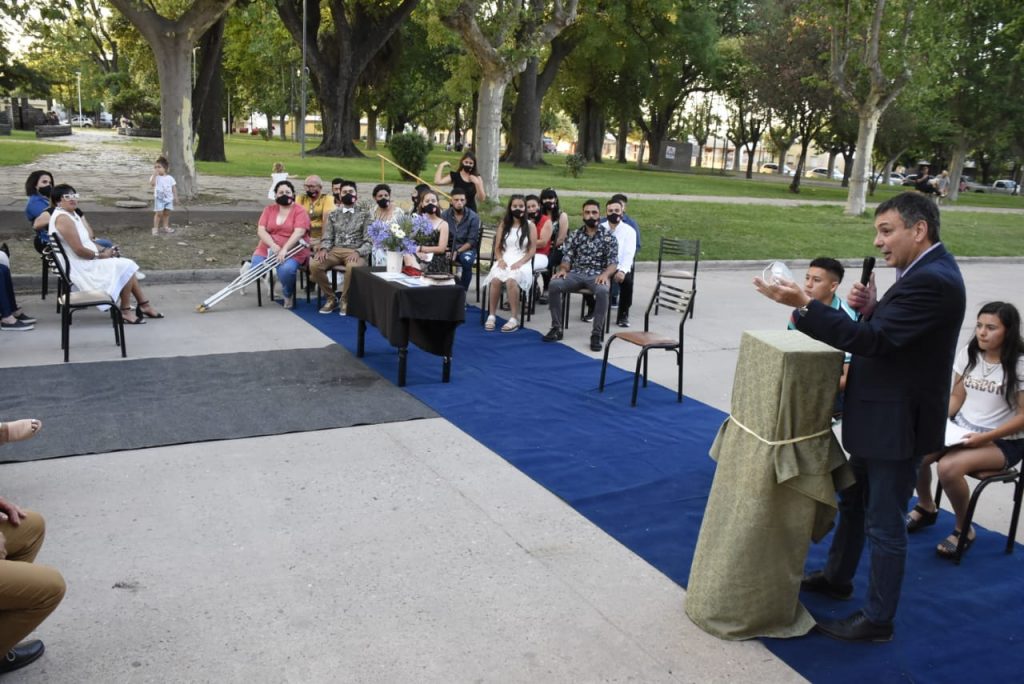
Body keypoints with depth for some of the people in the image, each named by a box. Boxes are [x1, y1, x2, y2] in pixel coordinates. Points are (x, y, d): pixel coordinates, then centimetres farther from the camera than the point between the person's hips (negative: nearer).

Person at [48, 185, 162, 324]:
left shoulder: (72, 215, 13)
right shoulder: (63, 218, -19)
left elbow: (87, 241, 17)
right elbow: (79, 250, -24)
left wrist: (104, 250, 1)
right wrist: (101, 255, -10)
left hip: (88, 262, 10)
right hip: (82, 267, -10)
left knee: (128, 266, 8)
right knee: (126, 267, -10)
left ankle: (144, 305, 11)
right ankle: (125, 311, -2)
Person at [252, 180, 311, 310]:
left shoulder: (300, 210, -3)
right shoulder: (269, 210, 10)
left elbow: (299, 232, -17)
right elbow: (261, 230, -1)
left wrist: (284, 249, -29)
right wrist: (273, 245, -20)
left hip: (292, 250, -4)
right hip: (268, 249, 4)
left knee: (286, 270, -34)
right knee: (255, 269, -21)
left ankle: (288, 295, -4)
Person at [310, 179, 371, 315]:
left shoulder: (364, 214, 8)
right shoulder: (333, 214, 18)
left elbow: (369, 241, 0)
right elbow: (327, 237, 12)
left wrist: (358, 252, -20)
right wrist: (323, 249, -11)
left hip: (355, 251, -3)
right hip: (335, 250, 3)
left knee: (352, 267, -40)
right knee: (314, 264, -26)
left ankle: (345, 300, -15)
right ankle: (331, 298, -6)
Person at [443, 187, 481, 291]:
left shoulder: (473, 217, -7)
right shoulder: (445, 215, 0)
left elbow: (472, 241, -9)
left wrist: (458, 251, -22)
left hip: (467, 248, -1)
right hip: (448, 247, 1)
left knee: (467, 260, -36)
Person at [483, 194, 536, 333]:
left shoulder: (530, 225, 6)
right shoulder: (503, 224, 14)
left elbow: (532, 250, 0)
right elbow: (497, 247, 12)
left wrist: (519, 263, -13)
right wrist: (500, 260, -8)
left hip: (522, 262, -2)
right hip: (504, 260, 3)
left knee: (511, 280, -36)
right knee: (495, 279, -32)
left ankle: (515, 319, -29)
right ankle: (491, 316, -21)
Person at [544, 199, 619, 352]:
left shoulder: (608, 236, 4)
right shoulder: (575, 235, 11)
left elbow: (613, 262, -2)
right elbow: (567, 258, 9)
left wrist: (605, 274, -23)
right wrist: (563, 269, -14)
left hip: (597, 275, -2)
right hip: (576, 274, 2)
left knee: (602, 291, -38)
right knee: (554, 284, -27)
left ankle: (596, 334, -27)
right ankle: (556, 328, -14)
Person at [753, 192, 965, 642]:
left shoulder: (933, 280, -24)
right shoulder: (925, 272, 9)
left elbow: (873, 340, -30)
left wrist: (803, 304, -31)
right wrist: (870, 308, -8)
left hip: (898, 423, -10)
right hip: (880, 417, 10)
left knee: (884, 524, 4)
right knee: (853, 502, 24)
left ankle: (878, 620, 20)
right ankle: (837, 578, 43)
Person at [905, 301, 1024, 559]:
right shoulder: (968, 353, 3)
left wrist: (985, 437, -23)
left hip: (1002, 442, -5)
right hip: (962, 429, 5)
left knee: (948, 467, -31)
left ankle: (964, 530, -5)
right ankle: (926, 507, 12)